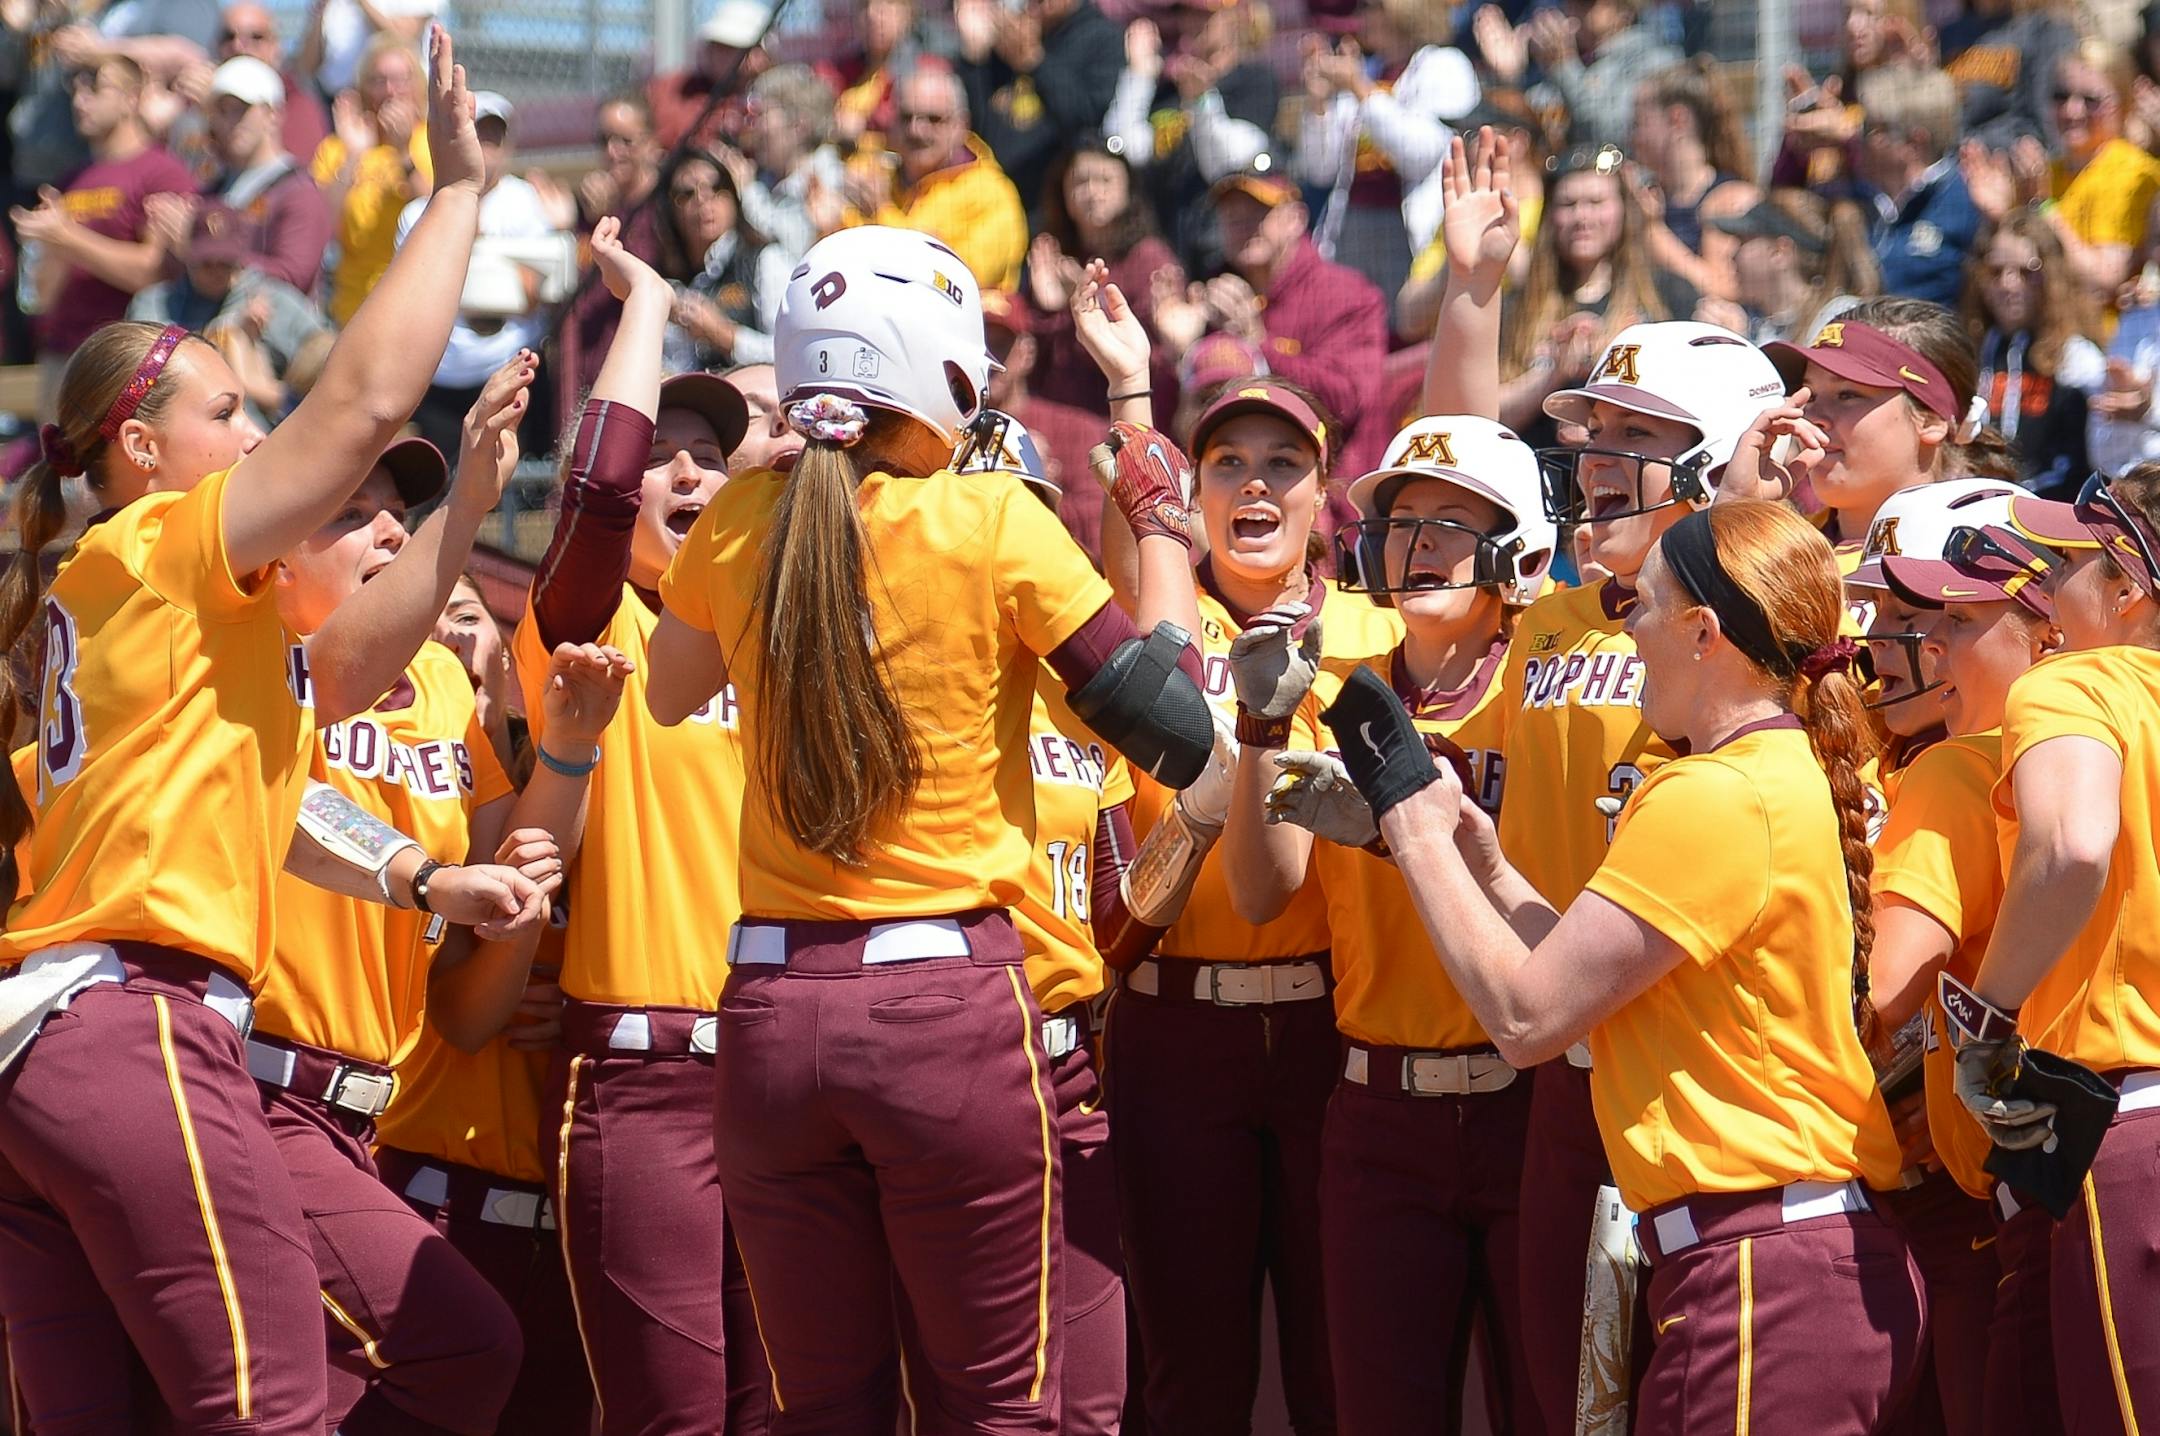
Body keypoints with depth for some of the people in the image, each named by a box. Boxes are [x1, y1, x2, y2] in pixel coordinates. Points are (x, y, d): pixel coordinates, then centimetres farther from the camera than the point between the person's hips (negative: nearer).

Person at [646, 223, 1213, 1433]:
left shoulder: (740, 527, 3)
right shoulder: (994, 526, -8)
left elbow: (668, 695, 25)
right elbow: (1182, 739, -7)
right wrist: (1162, 533, 5)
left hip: (773, 1008, 4)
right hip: (950, 1000, -4)